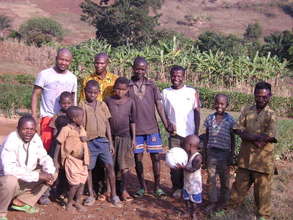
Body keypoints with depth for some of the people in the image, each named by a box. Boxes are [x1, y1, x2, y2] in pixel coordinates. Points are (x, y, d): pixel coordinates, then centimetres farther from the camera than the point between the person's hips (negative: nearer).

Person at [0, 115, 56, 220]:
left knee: (53, 174, -3)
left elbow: (44, 157, 2)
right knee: (10, 181, -38)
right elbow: (9, 169, -37)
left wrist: (49, 173, -20)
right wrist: (37, 175, -35)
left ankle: (22, 202, 5)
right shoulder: (11, 141, -26)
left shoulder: (36, 138, -7)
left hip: (26, 180, 7)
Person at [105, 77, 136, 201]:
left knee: (125, 165, -1)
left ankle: (123, 190, 10)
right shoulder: (108, 101, -1)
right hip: (110, 136, 1)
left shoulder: (130, 102, -1)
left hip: (125, 136, -1)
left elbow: (132, 121, 3)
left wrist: (133, 138, 3)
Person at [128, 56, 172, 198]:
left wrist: (166, 124, -9)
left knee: (155, 157, 3)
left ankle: (157, 187, 17)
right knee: (138, 158, 7)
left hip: (152, 128, 0)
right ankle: (142, 187, 23)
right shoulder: (127, 86, 1)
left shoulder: (152, 86, 4)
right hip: (135, 129, 0)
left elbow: (159, 105, 0)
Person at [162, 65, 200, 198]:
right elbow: (163, 112, 9)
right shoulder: (165, 92, 6)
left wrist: (196, 132, -2)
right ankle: (177, 187, 16)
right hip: (174, 134, 1)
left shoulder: (192, 92, 3)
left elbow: (197, 112, 3)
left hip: (190, 133, 0)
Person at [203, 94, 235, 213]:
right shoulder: (210, 118, 1)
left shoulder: (230, 120, -7)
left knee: (224, 178, 11)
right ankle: (212, 202, 14)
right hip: (211, 152, 2)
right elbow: (206, 137, 9)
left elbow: (233, 139, -1)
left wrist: (231, 155, -2)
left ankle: (223, 202, 26)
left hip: (224, 153, -2)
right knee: (211, 178, 4)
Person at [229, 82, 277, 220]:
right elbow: (238, 129, -3)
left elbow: (269, 137, -16)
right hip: (245, 155, 3)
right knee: (240, 183, 15)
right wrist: (257, 138, -15)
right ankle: (232, 205, 33)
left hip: (263, 158, -3)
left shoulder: (271, 115, -6)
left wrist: (248, 135, -12)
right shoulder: (247, 111, 4)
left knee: (262, 187, 8)